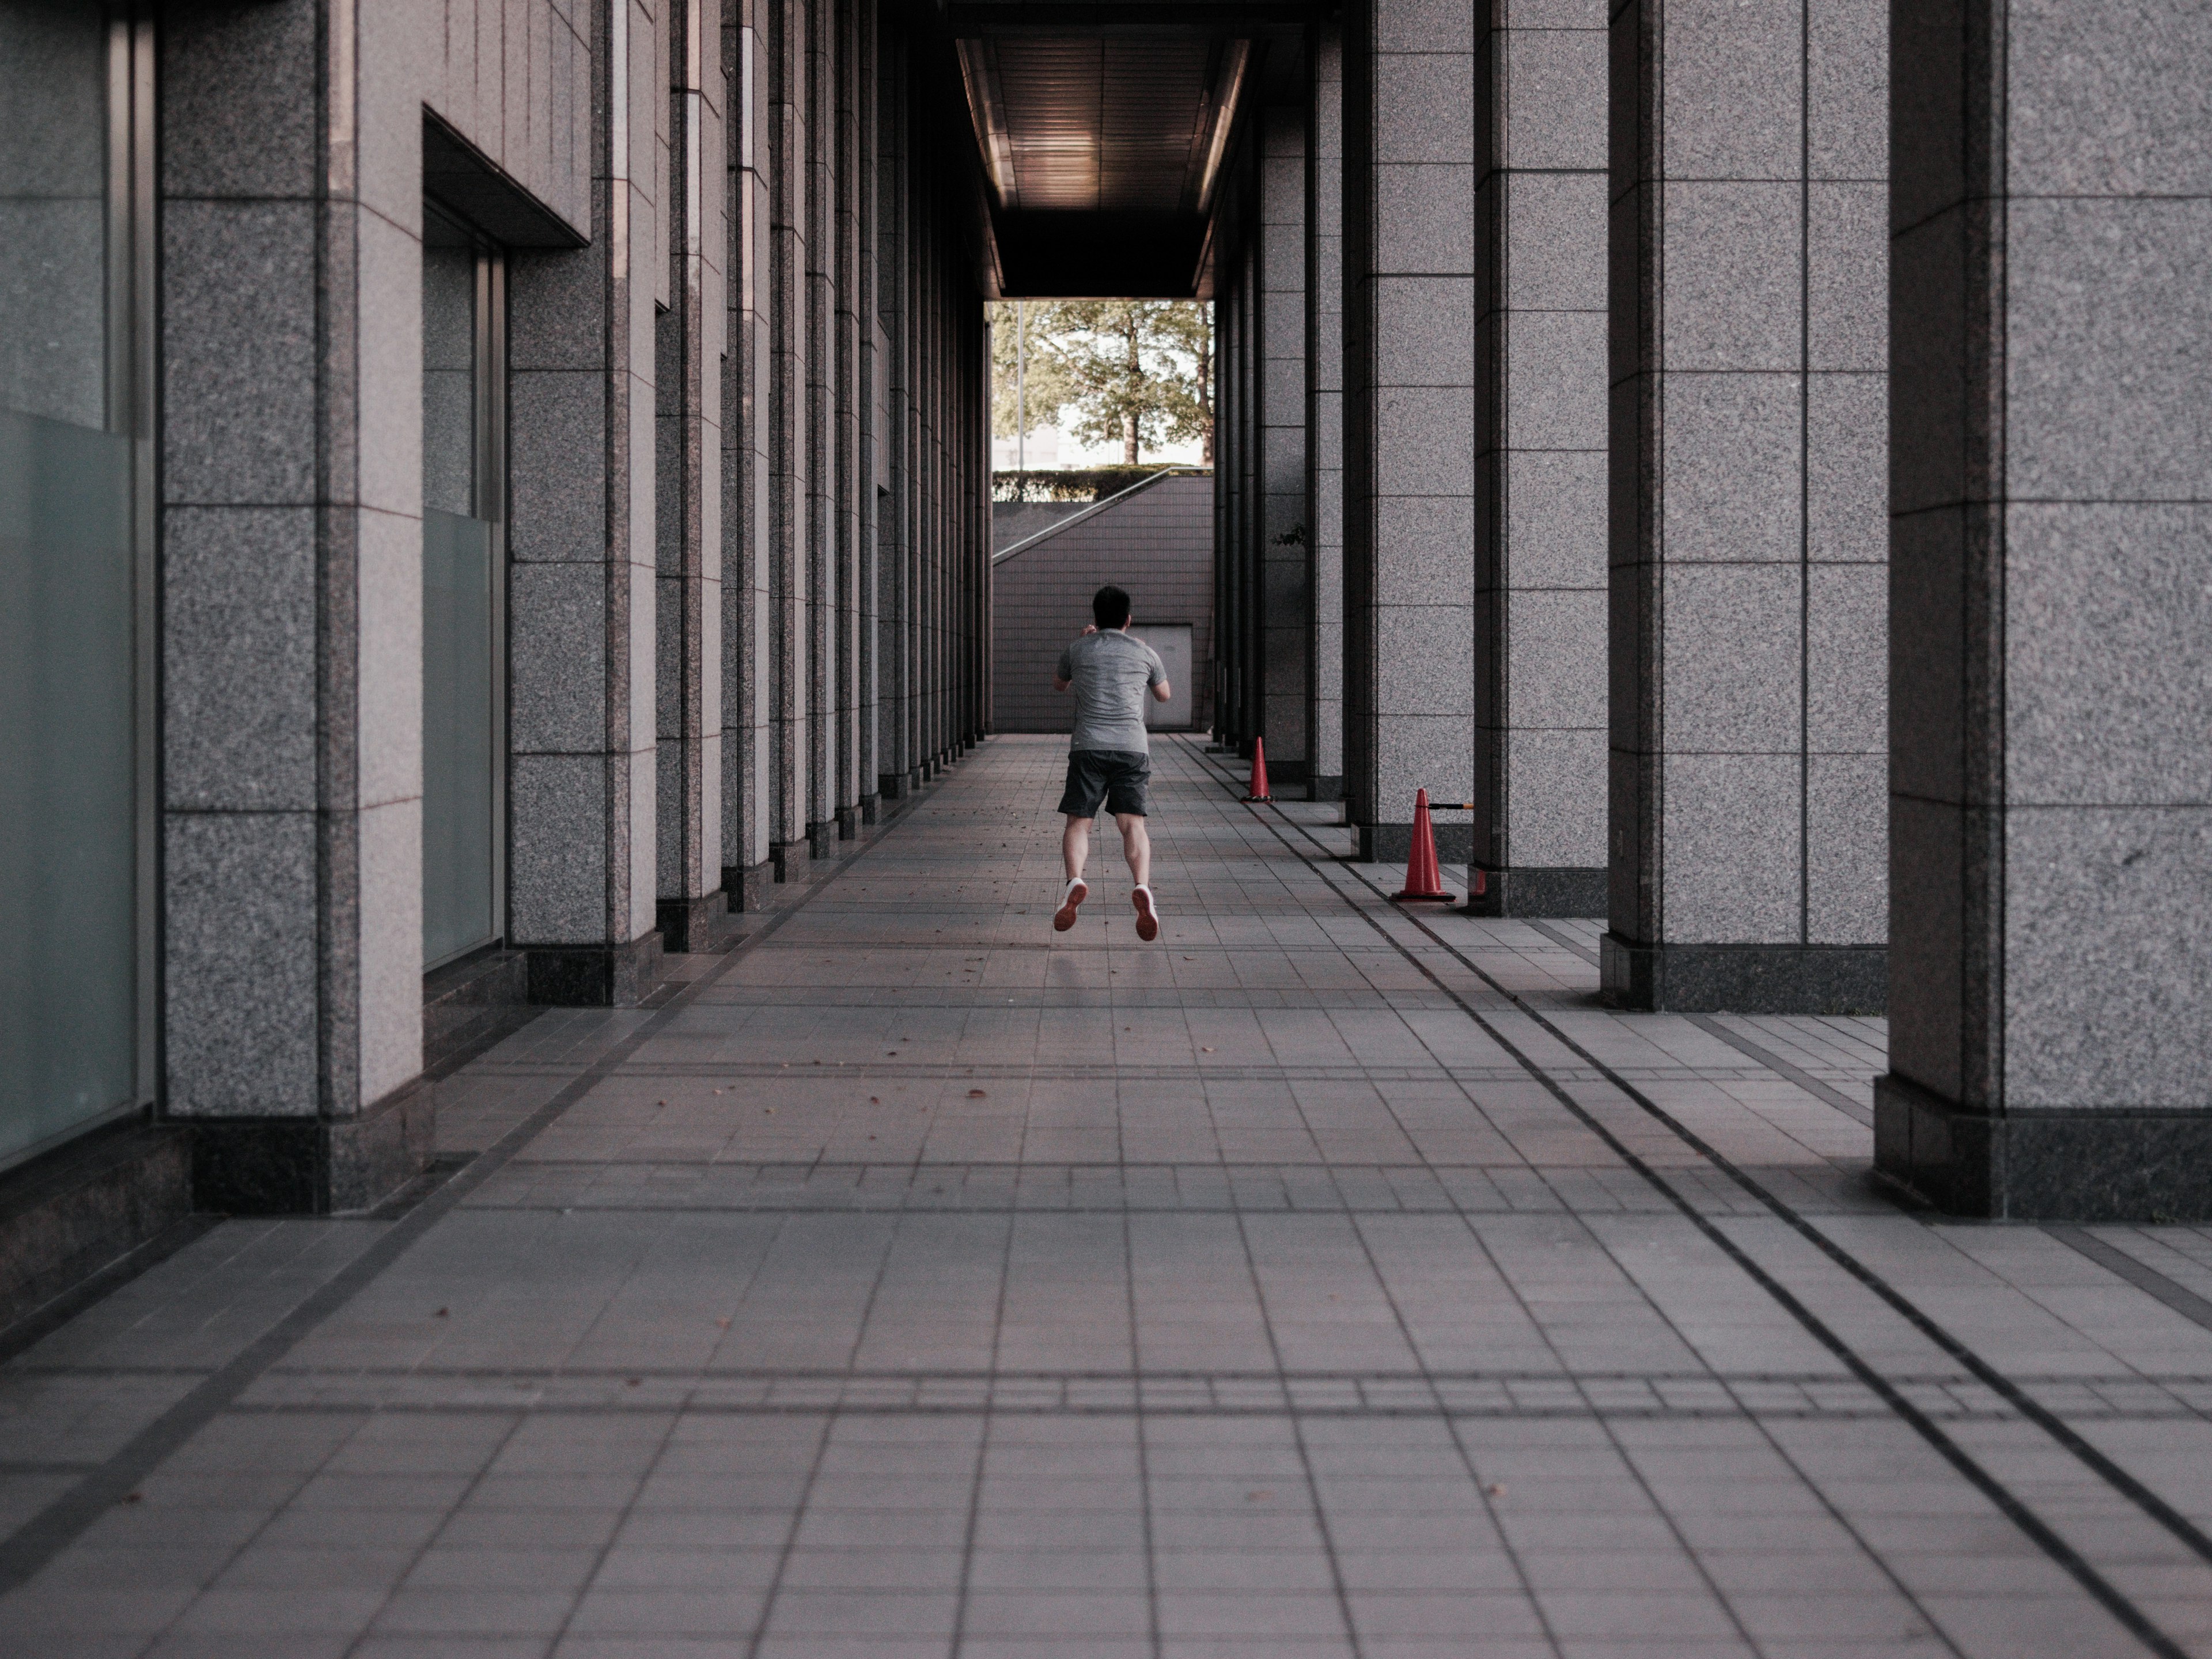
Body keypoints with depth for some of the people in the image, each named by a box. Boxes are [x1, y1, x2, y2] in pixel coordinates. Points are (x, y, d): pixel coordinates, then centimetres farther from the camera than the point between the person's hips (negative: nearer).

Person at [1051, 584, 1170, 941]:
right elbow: (1164, 695, 32)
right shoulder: (1145, 652, 12)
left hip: (1088, 747, -1)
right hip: (1132, 748, 1)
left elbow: (1058, 685, 33)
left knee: (1078, 822, 0)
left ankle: (1075, 881, -28)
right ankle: (1142, 887, -31)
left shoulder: (1078, 648, 11)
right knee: (1132, 823, -6)